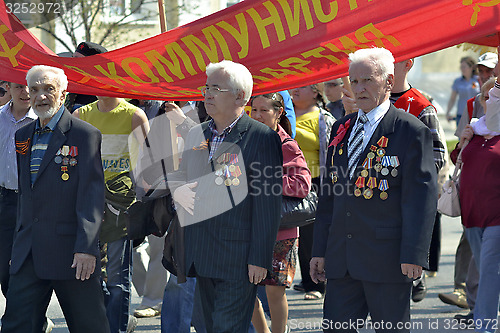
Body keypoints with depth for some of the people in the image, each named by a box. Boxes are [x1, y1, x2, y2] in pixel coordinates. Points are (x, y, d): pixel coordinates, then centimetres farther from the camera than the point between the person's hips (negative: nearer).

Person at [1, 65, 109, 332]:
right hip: (27, 254, 5)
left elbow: (91, 196, -11)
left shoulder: (85, 135, -5)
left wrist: (86, 248, -18)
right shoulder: (22, 137, 14)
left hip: (69, 250, -5)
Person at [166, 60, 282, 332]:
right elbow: (174, 176, 27)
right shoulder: (196, 135, 14)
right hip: (202, 256, 7)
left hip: (238, 258, -7)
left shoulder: (262, 138, -7)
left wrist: (260, 258, -15)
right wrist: (177, 190, 0)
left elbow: (267, 203, -11)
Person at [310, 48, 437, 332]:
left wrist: (413, 255, -16)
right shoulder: (342, 129, 14)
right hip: (341, 261, 6)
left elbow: (422, 197, -10)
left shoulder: (411, 132, -6)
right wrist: (320, 250, 12)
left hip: (388, 260, -6)